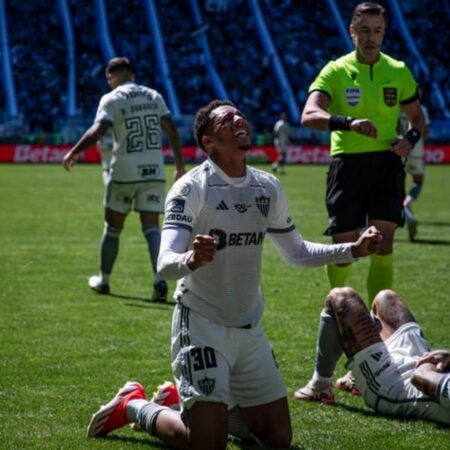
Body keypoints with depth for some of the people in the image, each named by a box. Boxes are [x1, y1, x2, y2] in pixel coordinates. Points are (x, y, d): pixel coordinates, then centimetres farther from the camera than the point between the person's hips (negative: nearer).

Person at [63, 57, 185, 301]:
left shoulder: (111, 99, -5)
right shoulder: (154, 96, 9)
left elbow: (96, 131, -19)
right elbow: (172, 132, 8)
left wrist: (73, 153, -10)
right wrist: (179, 164, 15)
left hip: (124, 171, -3)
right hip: (154, 170, 3)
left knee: (113, 227, 13)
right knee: (151, 227, 0)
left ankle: (103, 280, 25)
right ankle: (159, 280, -18)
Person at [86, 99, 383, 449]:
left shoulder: (269, 188, 4)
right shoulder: (192, 188, -15)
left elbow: (297, 253, 16)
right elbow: (165, 265, -25)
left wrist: (353, 250, 3)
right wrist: (191, 260, -48)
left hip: (250, 329, 6)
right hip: (202, 325, -6)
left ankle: (202, 406, 32)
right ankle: (134, 407, 14)